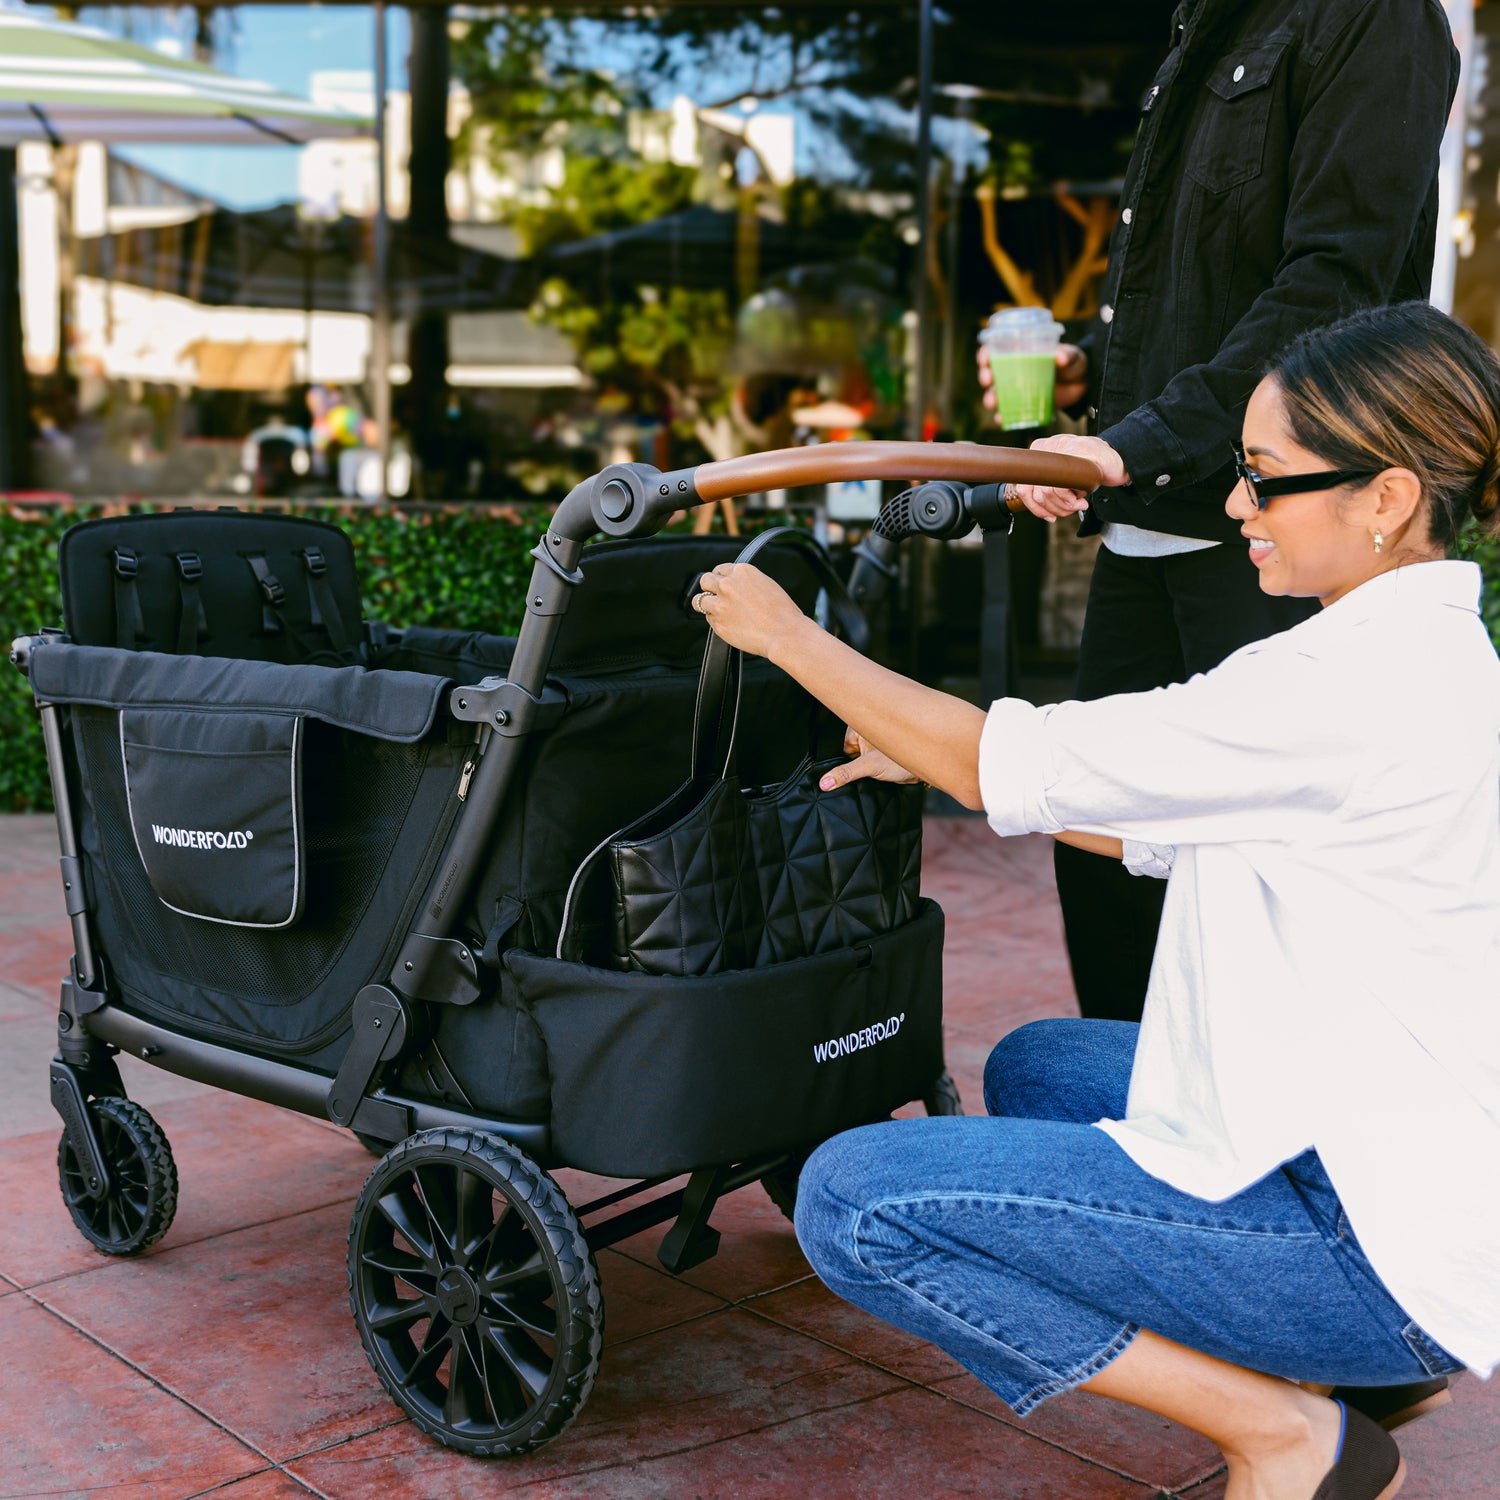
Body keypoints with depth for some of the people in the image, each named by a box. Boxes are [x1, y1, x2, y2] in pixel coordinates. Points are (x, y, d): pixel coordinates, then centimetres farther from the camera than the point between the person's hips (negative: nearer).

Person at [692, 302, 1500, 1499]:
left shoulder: (1355, 684, -22)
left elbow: (1005, 765, -16)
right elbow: (1159, 827, 16)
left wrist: (787, 636, -4)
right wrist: (927, 759, 16)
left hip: (1383, 1233, -10)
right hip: (1376, 1141, 10)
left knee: (855, 1201, -15)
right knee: (1034, 1067, 28)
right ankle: (1363, 1361, 17)